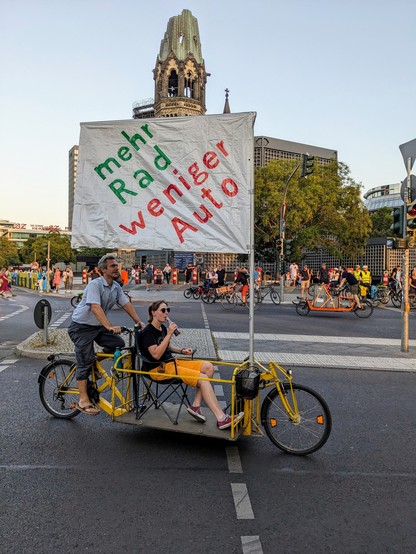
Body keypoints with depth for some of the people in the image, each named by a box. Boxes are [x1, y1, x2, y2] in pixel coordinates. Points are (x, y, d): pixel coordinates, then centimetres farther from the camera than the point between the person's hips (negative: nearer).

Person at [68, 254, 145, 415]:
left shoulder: (116, 287, 2)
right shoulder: (95, 284, -23)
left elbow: (126, 304, 3)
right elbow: (95, 307, -35)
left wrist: (139, 322, -5)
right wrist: (110, 327, -45)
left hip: (98, 326, 7)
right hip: (81, 326, -7)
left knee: (118, 344, -10)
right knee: (85, 362, -7)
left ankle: (95, 362, 14)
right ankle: (83, 400, 2)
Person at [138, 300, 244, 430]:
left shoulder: (163, 328, 14)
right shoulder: (148, 332, -11)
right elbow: (156, 354, -23)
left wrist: (181, 351, 10)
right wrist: (169, 334, -24)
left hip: (171, 362, 9)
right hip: (159, 369, -9)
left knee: (208, 366, -5)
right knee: (202, 378, -21)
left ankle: (195, 406, -9)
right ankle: (221, 419, -22)